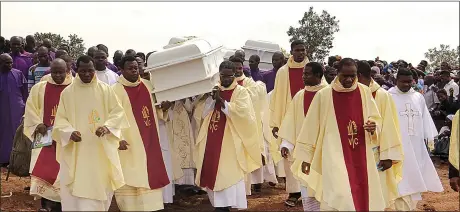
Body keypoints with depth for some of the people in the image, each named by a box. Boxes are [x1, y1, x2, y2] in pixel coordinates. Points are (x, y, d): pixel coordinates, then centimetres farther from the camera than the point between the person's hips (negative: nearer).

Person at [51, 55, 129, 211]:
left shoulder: (105, 90, 3)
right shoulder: (67, 92, 2)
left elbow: (118, 112, 2)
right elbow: (60, 119, 3)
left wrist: (107, 127, -17)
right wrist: (70, 132, -18)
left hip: (101, 149, 1)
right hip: (76, 151, -1)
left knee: (101, 186, 6)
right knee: (77, 187, -4)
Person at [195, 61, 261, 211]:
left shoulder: (241, 92, -2)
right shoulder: (214, 90, 13)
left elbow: (241, 112, -16)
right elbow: (204, 114, 9)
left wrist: (221, 101, -19)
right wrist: (212, 99, -8)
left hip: (231, 142, -5)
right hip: (212, 140, 5)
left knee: (229, 175, -9)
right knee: (214, 174, 6)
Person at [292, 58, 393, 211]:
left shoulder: (364, 92, 3)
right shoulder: (323, 95, -5)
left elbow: (375, 117, 14)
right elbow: (311, 127, 1)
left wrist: (373, 126, -10)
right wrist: (306, 156, 3)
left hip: (360, 156, 4)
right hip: (334, 155, -3)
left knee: (361, 198, 8)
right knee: (338, 199, -17)